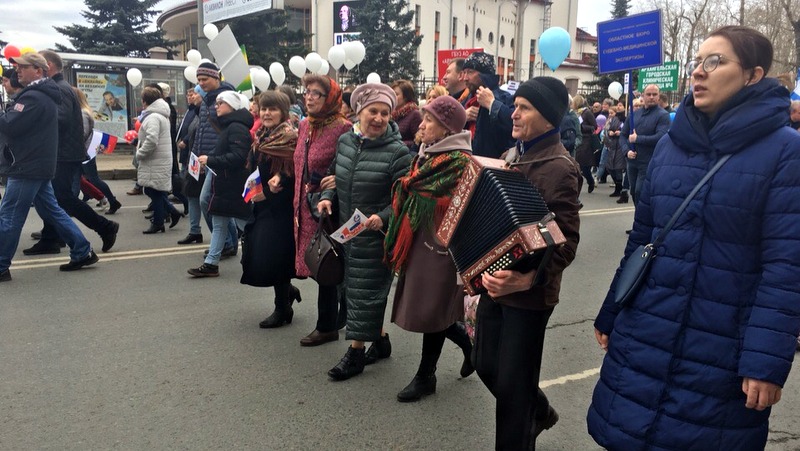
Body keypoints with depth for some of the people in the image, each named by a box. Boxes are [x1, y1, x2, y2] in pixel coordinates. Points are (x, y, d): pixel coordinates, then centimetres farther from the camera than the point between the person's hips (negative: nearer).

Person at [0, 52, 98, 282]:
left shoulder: (33, 97, -17)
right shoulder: (45, 95, 16)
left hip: (27, 168, -10)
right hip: (38, 166, 10)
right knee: (52, 210, 14)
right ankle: (83, 252, 15)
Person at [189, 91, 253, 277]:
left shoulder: (237, 127, -16)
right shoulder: (228, 126, 17)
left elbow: (238, 157, -26)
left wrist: (211, 160, -24)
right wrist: (208, 160, 5)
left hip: (235, 187, -10)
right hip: (224, 186, 10)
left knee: (246, 227, -1)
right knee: (218, 225, 12)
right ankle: (211, 264, 18)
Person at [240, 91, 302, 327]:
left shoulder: (290, 139, -13)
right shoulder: (260, 138, 12)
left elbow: (293, 177, -17)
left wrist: (268, 193, -21)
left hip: (281, 209, -8)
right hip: (260, 208, 8)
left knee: (273, 259, -3)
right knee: (255, 258, 10)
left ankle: (283, 309, 16)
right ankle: (288, 290, 32)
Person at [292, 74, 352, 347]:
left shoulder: (342, 129, -15)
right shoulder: (305, 125, 9)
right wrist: (297, 206, 13)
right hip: (308, 207, 8)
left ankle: (327, 326, 16)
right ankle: (341, 315, 31)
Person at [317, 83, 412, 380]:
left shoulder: (398, 151, -15)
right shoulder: (346, 140, 3)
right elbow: (335, 175, 17)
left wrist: (383, 217, -29)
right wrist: (327, 197, -1)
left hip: (375, 234, -7)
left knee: (365, 289, 0)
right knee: (354, 286, 16)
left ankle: (356, 350, 13)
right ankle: (380, 337, 34)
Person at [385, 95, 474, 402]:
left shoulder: (460, 162, -16)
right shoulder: (428, 155, 11)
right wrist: (400, 240, 15)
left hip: (440, 245, -8)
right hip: (419, 241, 8)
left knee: (430, 311, 3)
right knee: (426, 308, 15)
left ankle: (426, 376, 21)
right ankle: (468, 344, 37)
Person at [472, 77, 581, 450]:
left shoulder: (559, 168, -19)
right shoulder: (513, 155, 8)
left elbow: (566, 242, -23)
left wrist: (529, 279, -37)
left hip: (528, 293, -8)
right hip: (497, 283, 9)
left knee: (512, 383, 5)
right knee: (485, 364, 20)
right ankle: (539, 412, 47)